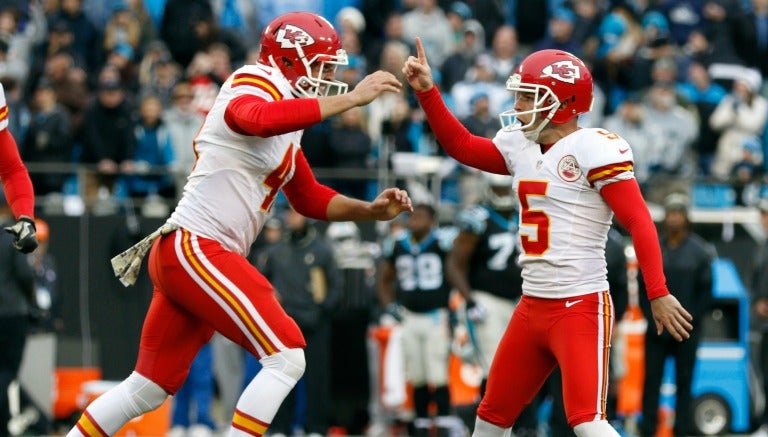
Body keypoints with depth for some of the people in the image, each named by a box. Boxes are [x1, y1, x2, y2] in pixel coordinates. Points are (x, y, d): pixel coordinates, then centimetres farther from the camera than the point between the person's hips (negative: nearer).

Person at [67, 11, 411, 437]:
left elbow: (309, 198, 28)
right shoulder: (249, 93, -10)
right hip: (195, 249, -10)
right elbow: (261, 120, -37)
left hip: (185, 257, 10)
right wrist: (352, 98, -34)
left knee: (147, 389, 15)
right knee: (286, 358, -14)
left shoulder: (286, 117, 19)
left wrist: (371, 210, 13)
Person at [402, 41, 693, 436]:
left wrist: (658, 294, -20)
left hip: (581, 308, -9)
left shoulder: (594, 150, -13)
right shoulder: (521, 146, 10)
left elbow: (639, 223, -16)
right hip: (532, 308, 9)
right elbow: (461, 146, 23)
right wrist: (427, 92, 13)